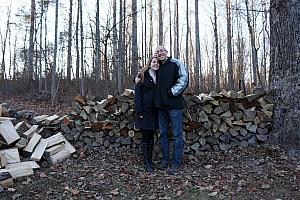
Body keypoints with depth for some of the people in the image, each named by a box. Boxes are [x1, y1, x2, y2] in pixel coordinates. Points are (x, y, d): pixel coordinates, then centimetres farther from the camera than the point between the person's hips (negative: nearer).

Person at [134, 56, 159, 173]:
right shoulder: (142, 77, -3)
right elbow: (137, 95, -7)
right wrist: (139, 112, -13)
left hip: (154, 112, 5)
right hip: (144, 111, -4)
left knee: (151, 137, 10)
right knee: (145, 137, 1)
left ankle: (150, 160, 19)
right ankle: (146, 162, 7)